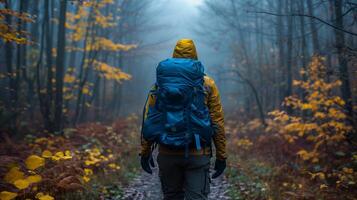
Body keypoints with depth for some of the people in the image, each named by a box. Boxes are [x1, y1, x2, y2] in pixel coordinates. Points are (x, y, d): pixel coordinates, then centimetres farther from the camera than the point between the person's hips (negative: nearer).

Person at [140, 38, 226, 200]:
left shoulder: (161, 82, 3)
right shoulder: (207, 84, 1)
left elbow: (149, 119, 2)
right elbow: (217, 123, -1)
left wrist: (145, 151, 10)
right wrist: (221, 156, 6)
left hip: (167, 152, 2)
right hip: (198, 154, -2)